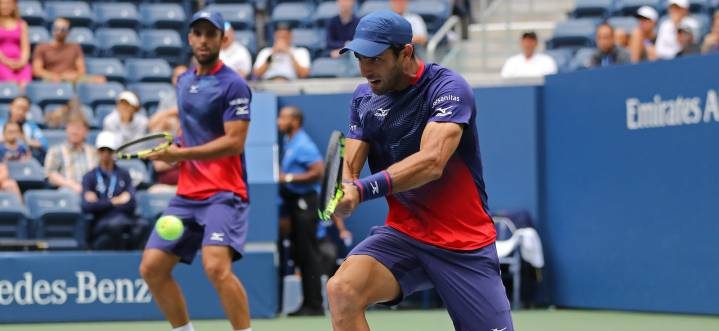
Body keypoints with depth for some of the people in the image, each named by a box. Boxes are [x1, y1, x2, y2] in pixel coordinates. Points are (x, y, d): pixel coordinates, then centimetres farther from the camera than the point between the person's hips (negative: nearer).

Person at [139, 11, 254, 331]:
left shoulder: (233, 85, -9)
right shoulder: (184, 81, 15)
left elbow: (234, 142, -17)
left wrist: (181, 153, -19)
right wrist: (173, 147, 9)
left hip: (223, 193, -8)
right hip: (187, 193, 8)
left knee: (216, 266, -27)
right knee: (151, 267, 4)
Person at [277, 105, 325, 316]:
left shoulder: (303, 145, -13)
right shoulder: (290, 143, 14)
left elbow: (318, 171, -20)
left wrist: (289, 178, -18)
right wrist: (280, 177, 9)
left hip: (305, 201, -10)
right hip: (295, 202, 10)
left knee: (308, 254, -9)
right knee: (300, 254, 9)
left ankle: (315, 305, -7)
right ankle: (308, 303, 13)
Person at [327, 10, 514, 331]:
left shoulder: (448, 88, -15)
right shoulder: (363, 98, 5)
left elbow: (432, 162, -30)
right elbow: (350, 166, -2)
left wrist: (364, 189, -41)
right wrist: (343, 190, -27)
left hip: (465, 244, -4)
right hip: (402, 234, 4)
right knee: (342, 289, -25)